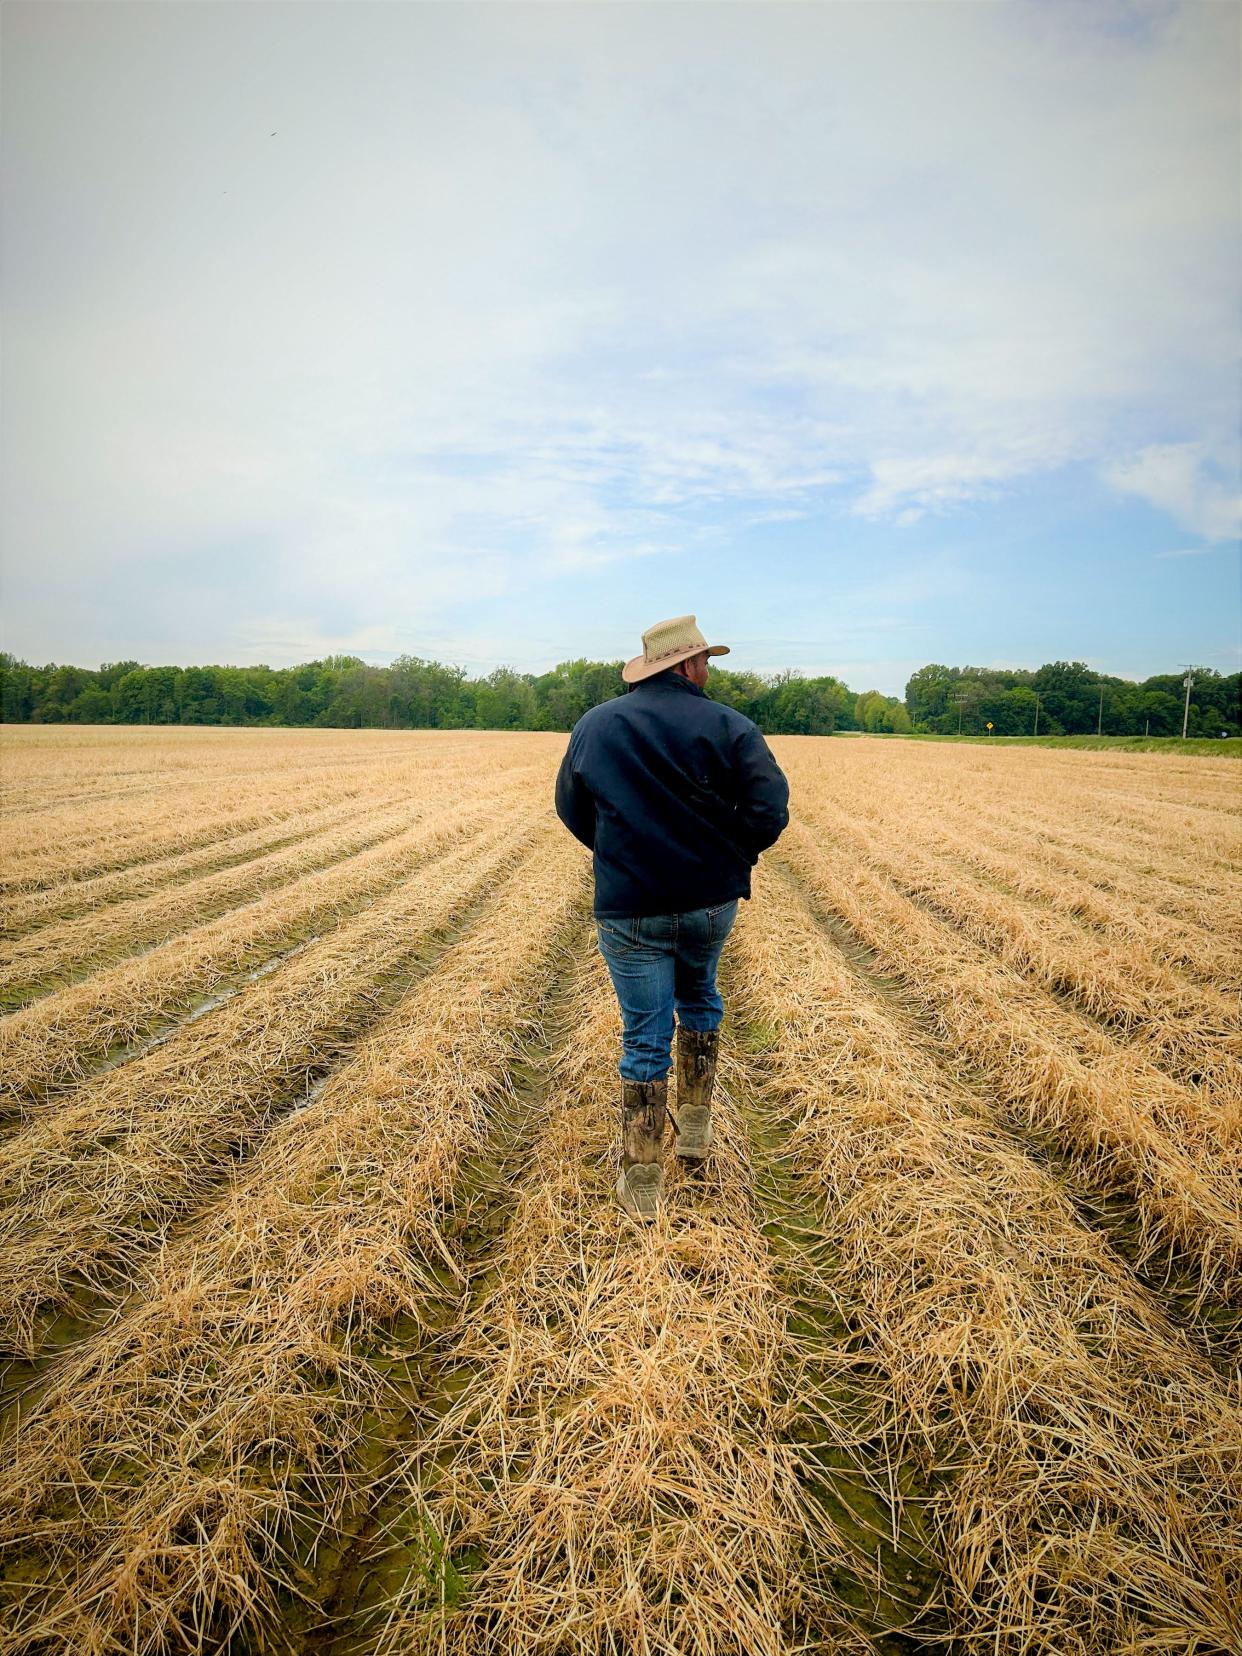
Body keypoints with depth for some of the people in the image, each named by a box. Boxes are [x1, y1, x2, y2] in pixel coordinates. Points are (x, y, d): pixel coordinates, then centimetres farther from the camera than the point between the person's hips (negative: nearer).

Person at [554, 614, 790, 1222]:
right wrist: (731, 858, 4)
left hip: (628, 909, 0)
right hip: (711, 903, 0)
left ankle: (642, 1182, 12)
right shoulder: (728, 726, -8)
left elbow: (572, 809, 9)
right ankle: (696, 1123, 35)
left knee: (645, 1039, 7)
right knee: (698, 1000, 27)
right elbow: (770, 809, -14)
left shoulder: (594, 724, 1)